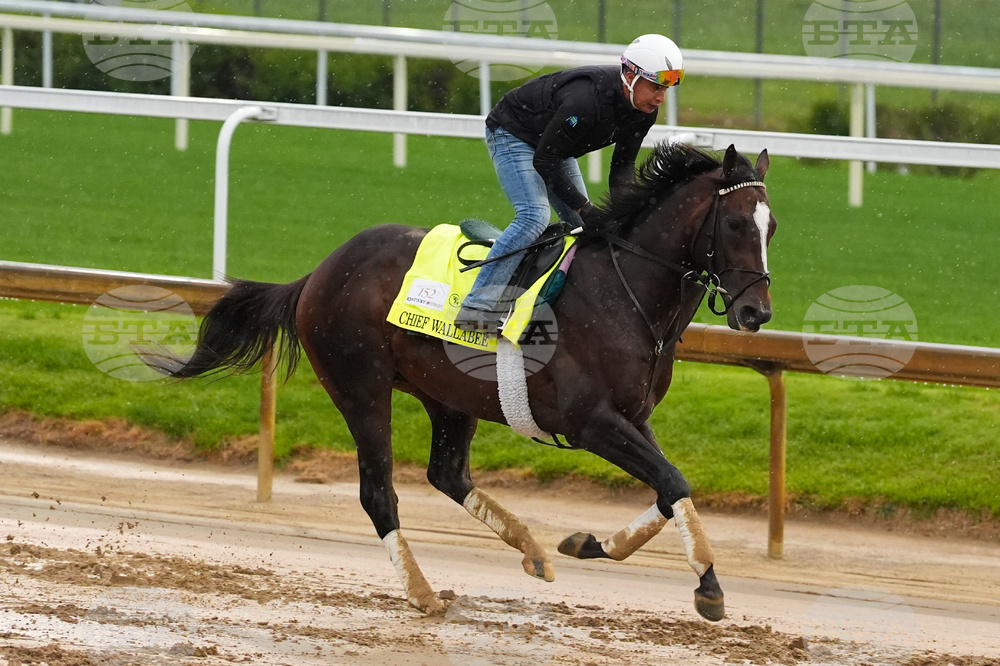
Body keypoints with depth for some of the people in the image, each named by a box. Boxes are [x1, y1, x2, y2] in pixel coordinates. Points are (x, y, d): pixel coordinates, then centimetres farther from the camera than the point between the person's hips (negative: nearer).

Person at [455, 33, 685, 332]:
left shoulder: (645, 110, -14)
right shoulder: (584, 100, -39)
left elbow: (623, 164, -1)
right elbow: (544, 162, -31)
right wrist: (583, 207, -28)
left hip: (556, 145, 9)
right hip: (512, 135, -9)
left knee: (584, 224, 4)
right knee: (533, 216, -25)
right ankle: (478, 306, -29)